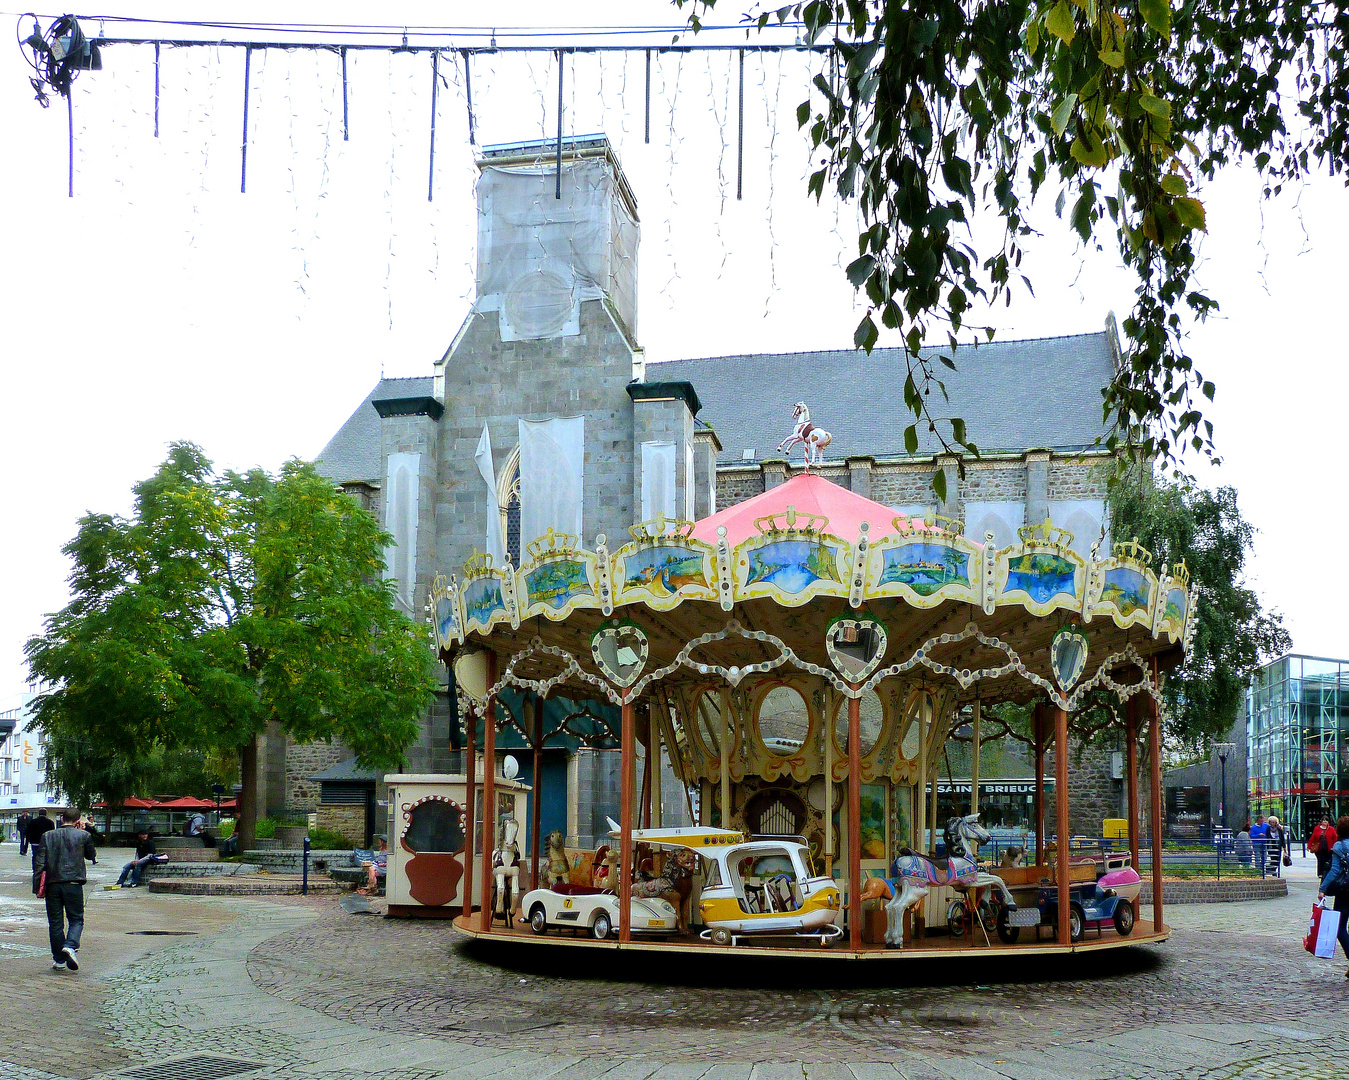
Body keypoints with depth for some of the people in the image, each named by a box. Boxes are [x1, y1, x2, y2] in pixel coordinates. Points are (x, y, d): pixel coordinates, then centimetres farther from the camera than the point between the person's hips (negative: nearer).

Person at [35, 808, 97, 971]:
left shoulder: (47, 836, 7)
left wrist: (37, 886, 6)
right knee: (76, 919, 7)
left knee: (55, 922, 9)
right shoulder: (83, 835, 1)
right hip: (73, 883, -2)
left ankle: (58, 959, 12)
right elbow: (92, 855, 17)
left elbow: (39, 862, 3)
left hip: (52, 884, 2)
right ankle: (71, 946, -20)